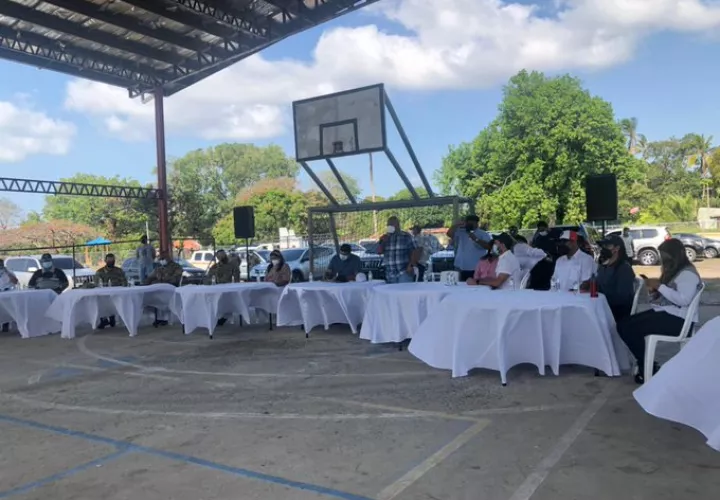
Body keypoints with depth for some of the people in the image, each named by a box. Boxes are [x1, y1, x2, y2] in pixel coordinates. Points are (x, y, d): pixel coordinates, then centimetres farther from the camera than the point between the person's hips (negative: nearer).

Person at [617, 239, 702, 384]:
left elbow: (683, 300, -25)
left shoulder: (688, 273, -12)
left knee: (632, 329, -23)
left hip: (678, 320, -10)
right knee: (623, 325, -8)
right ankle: (644, 364, -2)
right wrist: (653, 291, -1)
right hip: (663, 313, 10)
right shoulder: (670, 271, 17)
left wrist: (659, 286, -21)